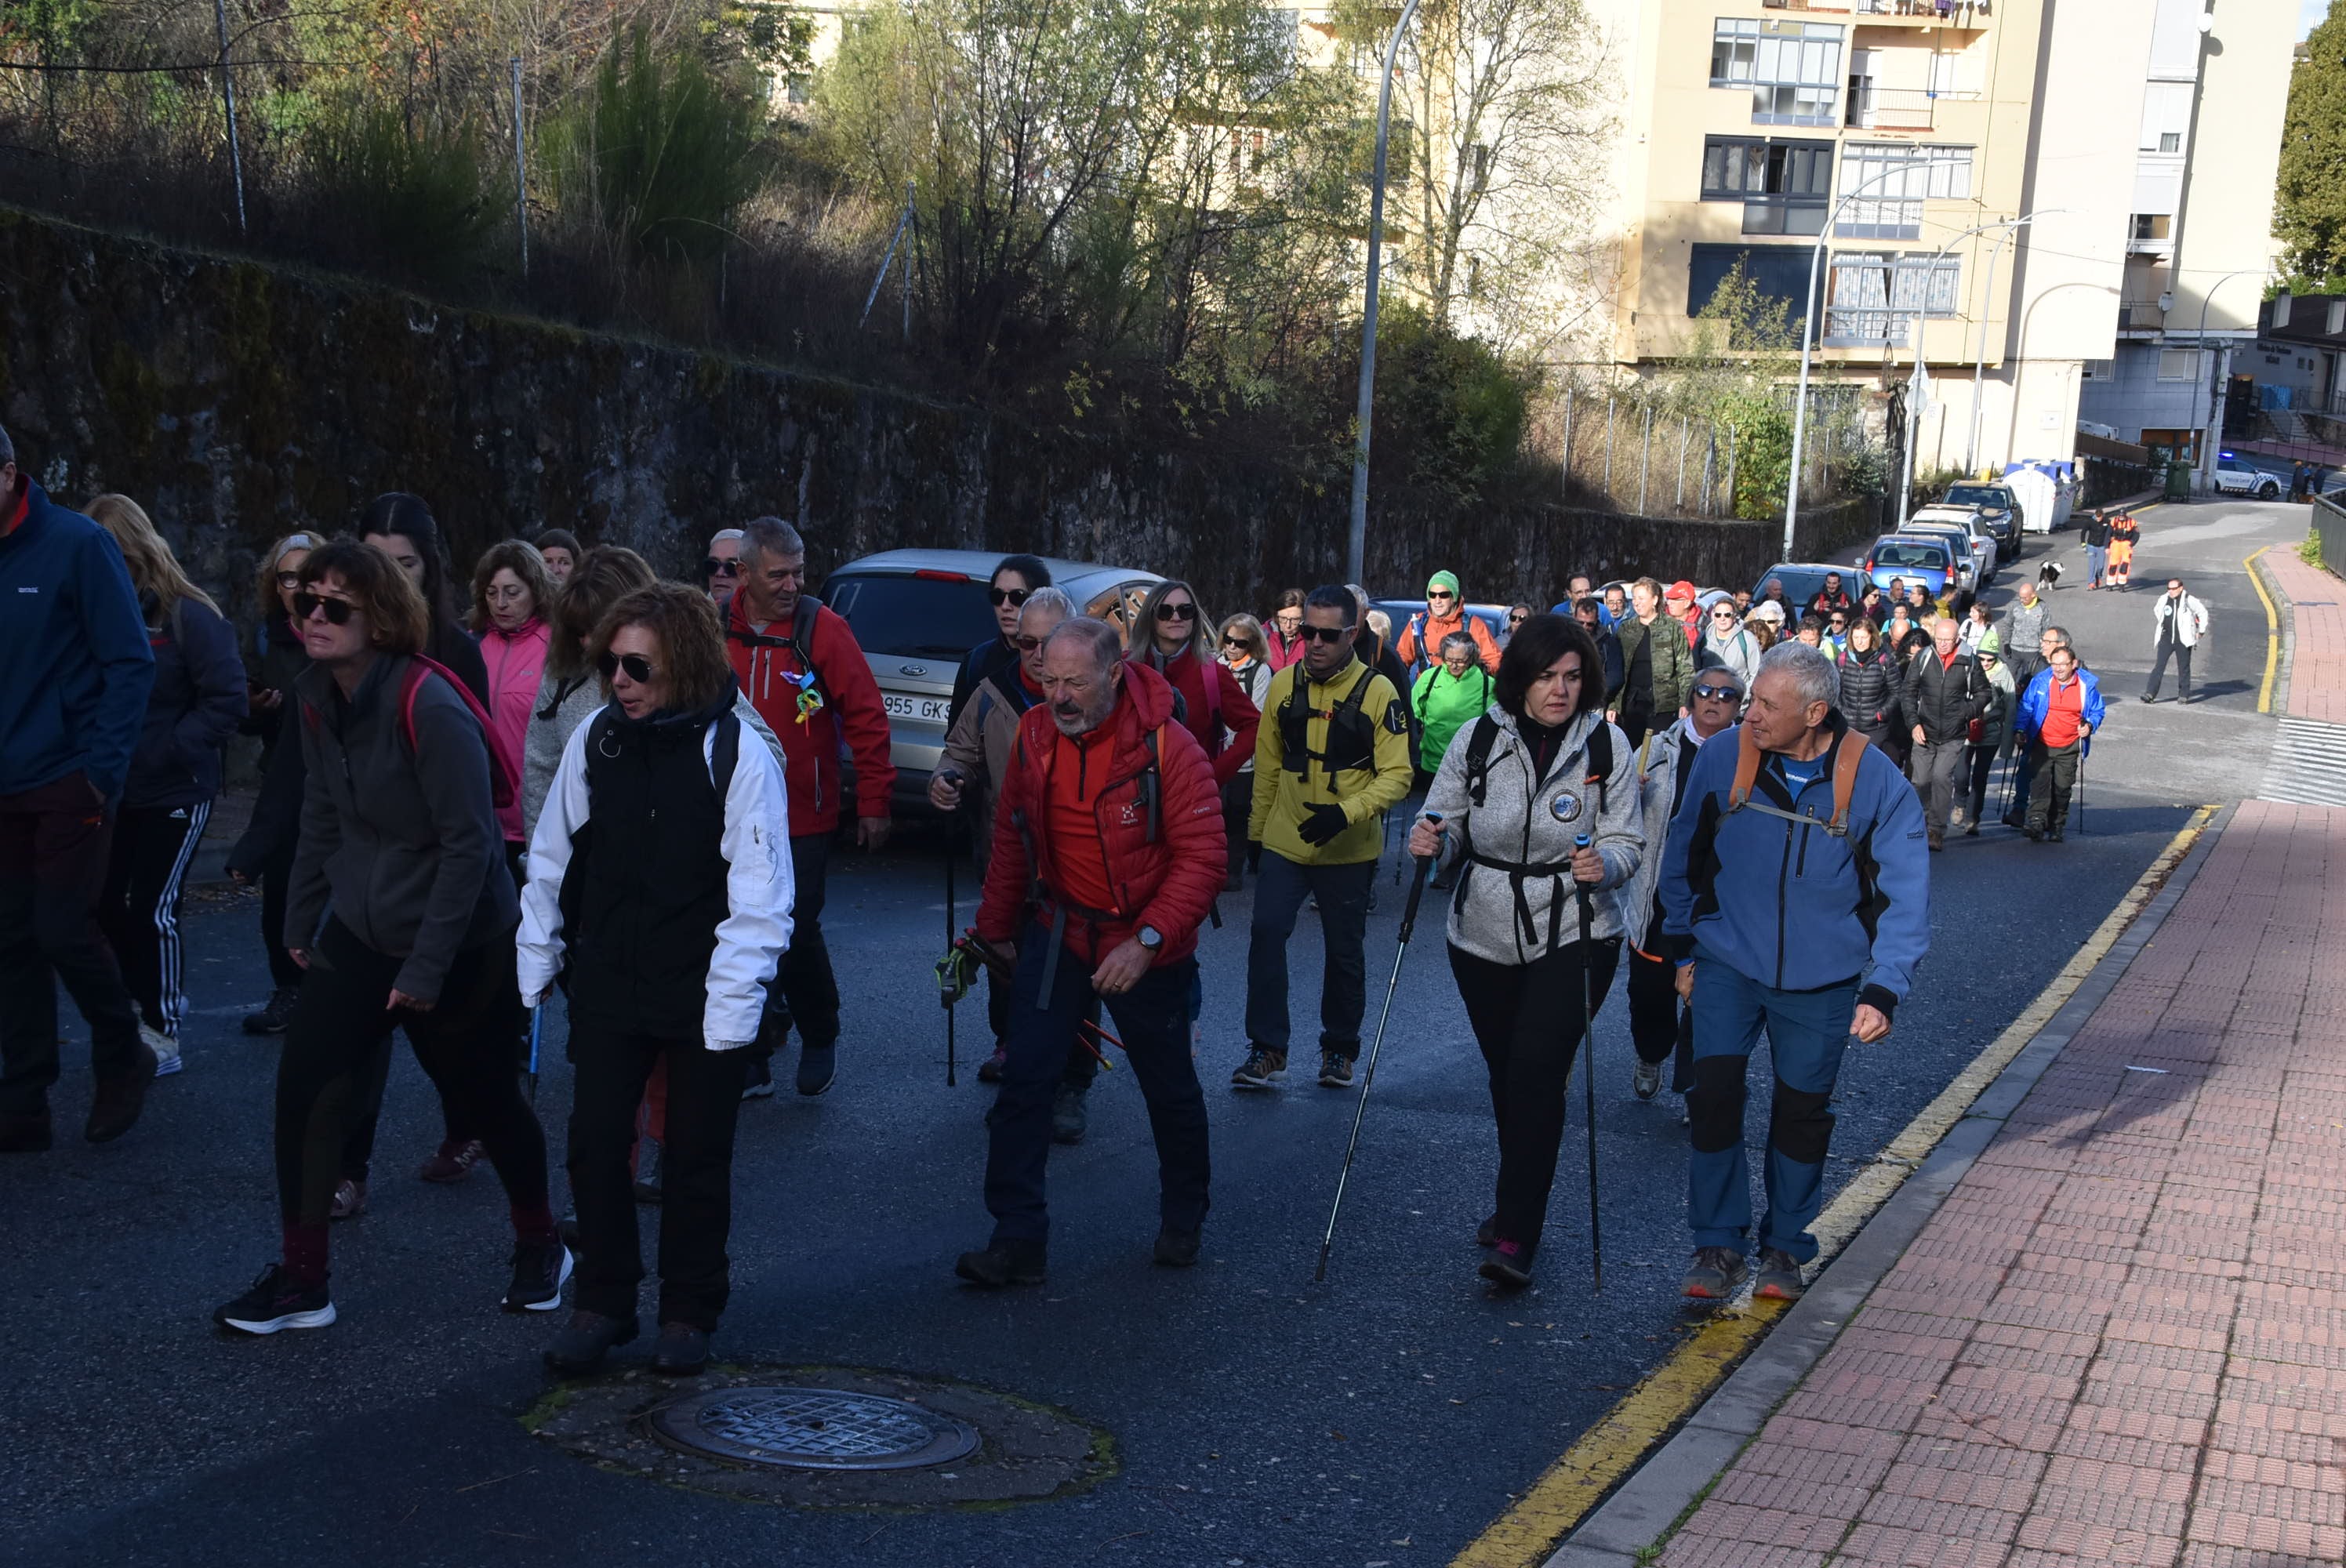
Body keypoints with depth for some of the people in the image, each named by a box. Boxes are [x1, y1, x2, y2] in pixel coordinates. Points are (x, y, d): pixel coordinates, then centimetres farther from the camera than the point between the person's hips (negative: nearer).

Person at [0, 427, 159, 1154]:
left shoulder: (76, 544, -9)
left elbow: (131, 661, -9)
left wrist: (104, 769, -15)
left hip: (68, 782, -5)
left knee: (63, 931, -5)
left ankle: (123, 1059, 20)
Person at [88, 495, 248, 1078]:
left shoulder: (188, 615, -12)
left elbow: (227, 700, -15)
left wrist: (164, 751, -20)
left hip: (176, 793, -5)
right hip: (115, 792, 5)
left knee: (153, 909, -3)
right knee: (107, 905, 7)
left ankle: (163, 1036, 9)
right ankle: (131, 1020, 24)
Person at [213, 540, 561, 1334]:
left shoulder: (430, 709, -24)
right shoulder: (318, 700, 0)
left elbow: (468, 844, -22)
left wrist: (427, 966, -20)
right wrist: (302, 924, 11)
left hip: (461, 946, -6)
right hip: (358, 934, 6)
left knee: (483, 1098, 11)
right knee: (304, 1085, -5)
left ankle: (540, 1247, 36)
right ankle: (301, 1279, 8)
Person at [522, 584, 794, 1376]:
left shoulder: (737, 754, -14)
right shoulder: (594, 738, -2)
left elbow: (759, 898, -13)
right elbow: (554, 861, 10)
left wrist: (731, 1007, -16)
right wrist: (536, 965, 11)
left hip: (704, 999, -3)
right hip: (609, 985, 4)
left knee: (697, 1159, 8)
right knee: (594, 1144, 5)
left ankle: (689, 1311, 25)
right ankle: (602, 1302, 23)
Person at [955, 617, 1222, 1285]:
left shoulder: (1167, 747, -21)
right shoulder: (1034, 734, -6)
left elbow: (1201, 857, -21)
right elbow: (1011, 837, 7)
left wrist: (1148, 939, -29)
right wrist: (997, 924, 14)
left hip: (1146, 949, -3)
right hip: (1057, 931, 3)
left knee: (1170, 1090, 13)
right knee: (1024, 1079, -6)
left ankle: (1183, 1221, 35)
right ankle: (1018, 1237, 1)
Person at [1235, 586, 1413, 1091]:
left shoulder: (1378, 692, -10)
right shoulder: (1284, 684, 0)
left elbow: (1397, 775, -12)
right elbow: (1268, 764, 10)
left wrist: (1346, 812, -27)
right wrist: (1257, 829, 14)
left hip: (1349, 850, -2)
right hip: (1285, 842, 2)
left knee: (1345, 952, 10)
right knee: (1266, 934, -11)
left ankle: (1339, 1049, 28)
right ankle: (1266, 1050, -2)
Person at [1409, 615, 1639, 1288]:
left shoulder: (1607, 745, -6)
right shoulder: (1478, 740, -2)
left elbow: (1627, 843, -5)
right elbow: (1450, 828, 5)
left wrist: (1604, 864, -27)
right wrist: (1432, 841, -18)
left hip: (1574, 936, -3)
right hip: (1484, 935, 3)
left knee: (1537, 1073, -14)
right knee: (1506, 1075, 15)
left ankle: (1516, 1240, -12)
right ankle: (1521, 1202, 37)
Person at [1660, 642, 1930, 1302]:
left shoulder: (1876, 783, -14)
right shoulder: (1722, 758, -11)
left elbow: (1905, 897, -8)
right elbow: (1684, 855, 5)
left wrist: (1883, 991, -15)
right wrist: (1682, 950, 8)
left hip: (1822, 976, 0)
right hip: (1727, 962, 0)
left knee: (1803, 1110, 9)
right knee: (1714, 1090, -11)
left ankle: (1785, 1247, 28)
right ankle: (1718, 1243, 4)